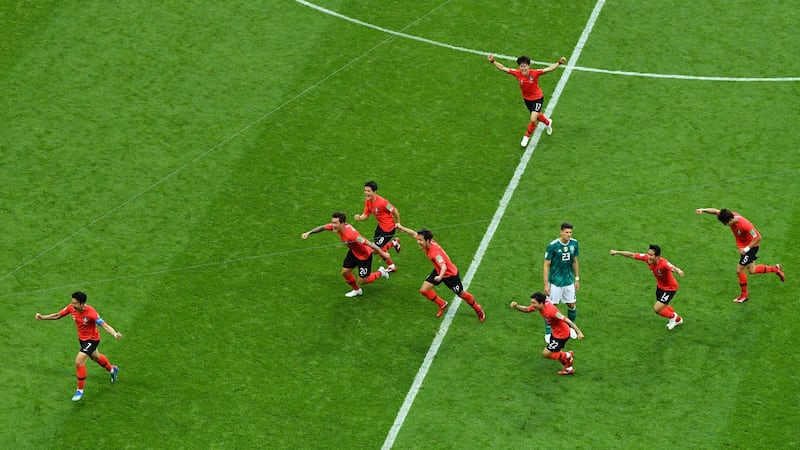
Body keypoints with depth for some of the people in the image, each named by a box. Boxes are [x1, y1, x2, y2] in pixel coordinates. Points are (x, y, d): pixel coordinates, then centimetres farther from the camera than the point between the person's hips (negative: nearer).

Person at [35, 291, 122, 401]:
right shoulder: (71, 308, -18)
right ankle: (112, 369, 61)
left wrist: (115, 334, -55)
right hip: (82, 338, 8)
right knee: (95, 357, 30)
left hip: (92, 339, -8)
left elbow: (104, 325, -37)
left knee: (79, 362, -17)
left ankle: (80, 391, 1)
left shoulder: (90, 312, -35)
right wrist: (42, 317, -13)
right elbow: (57, 315, -2)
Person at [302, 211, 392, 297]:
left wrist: (383, 254, -29)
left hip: (364, 255, -7)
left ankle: (380, 272, 30)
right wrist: (309, 233, -6)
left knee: (362, 281, 4)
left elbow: (369, 244, -37)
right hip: (353, 252, 7)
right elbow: (322, 227, -1)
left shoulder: (351, 234, -43)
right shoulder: (337, 226, -20)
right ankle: (357, 290, 39)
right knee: (345, 272, 13)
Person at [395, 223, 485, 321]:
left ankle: (478, 309, 38)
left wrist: (440, 276, -71)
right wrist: (401, 227, 6)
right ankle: (442, 304, 23)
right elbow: (414, 233, -1)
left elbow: (444, 266, -52)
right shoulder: (427, 243, -18)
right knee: (424, 290, -1)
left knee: (462, 294, 11)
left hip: (450, 274, -7)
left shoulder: (435, 252, -40)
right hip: (438, 271, 7)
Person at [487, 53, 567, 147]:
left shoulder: (535, 73, -31)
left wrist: (559, 63, -47)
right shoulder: (517, 73, -23)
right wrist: (493, 62, -27)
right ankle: (548, 122, 60)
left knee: (533, 119, -14)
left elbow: (549, 69, -33)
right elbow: (502, 68, -17)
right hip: (527, 99, 4)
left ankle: (527, 136, 14)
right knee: (537, 116, 26)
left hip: (537, 98, -4)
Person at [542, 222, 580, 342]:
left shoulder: (574, 243, -4)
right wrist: (546, 284, -13)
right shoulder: (552, 245, -18)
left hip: (569, 281, 4)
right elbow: (546, 265, -12)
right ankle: (548, 333, 14)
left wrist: (577, 279, 11)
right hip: (555, 281, -4)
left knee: (572, 305, 10)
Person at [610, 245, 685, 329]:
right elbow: (632, 255, -11)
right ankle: (678, 319, 57)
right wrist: (616, 252, -5)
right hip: (660, 285, 8)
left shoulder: (663, 263, -42)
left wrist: (678, 271, -86)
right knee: (663, 306, 28)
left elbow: (672, 267, -63)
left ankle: (673, 316, 22)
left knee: (657, 309, -10)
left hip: (669, 288, -8)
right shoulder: (647, 258, -23)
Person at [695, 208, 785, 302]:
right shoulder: (732, 215, -16)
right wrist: (703, 210, -25)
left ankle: (744, 295, 16)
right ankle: (775, 269, 37)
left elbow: (758, 237, -28)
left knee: (739, 270, -3)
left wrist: (747, 248, -28)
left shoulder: (744, 225, -36)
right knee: (751, 270, 19)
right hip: (742, 245, 8)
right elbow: (716, 211, -10)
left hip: (751, 246, -8)